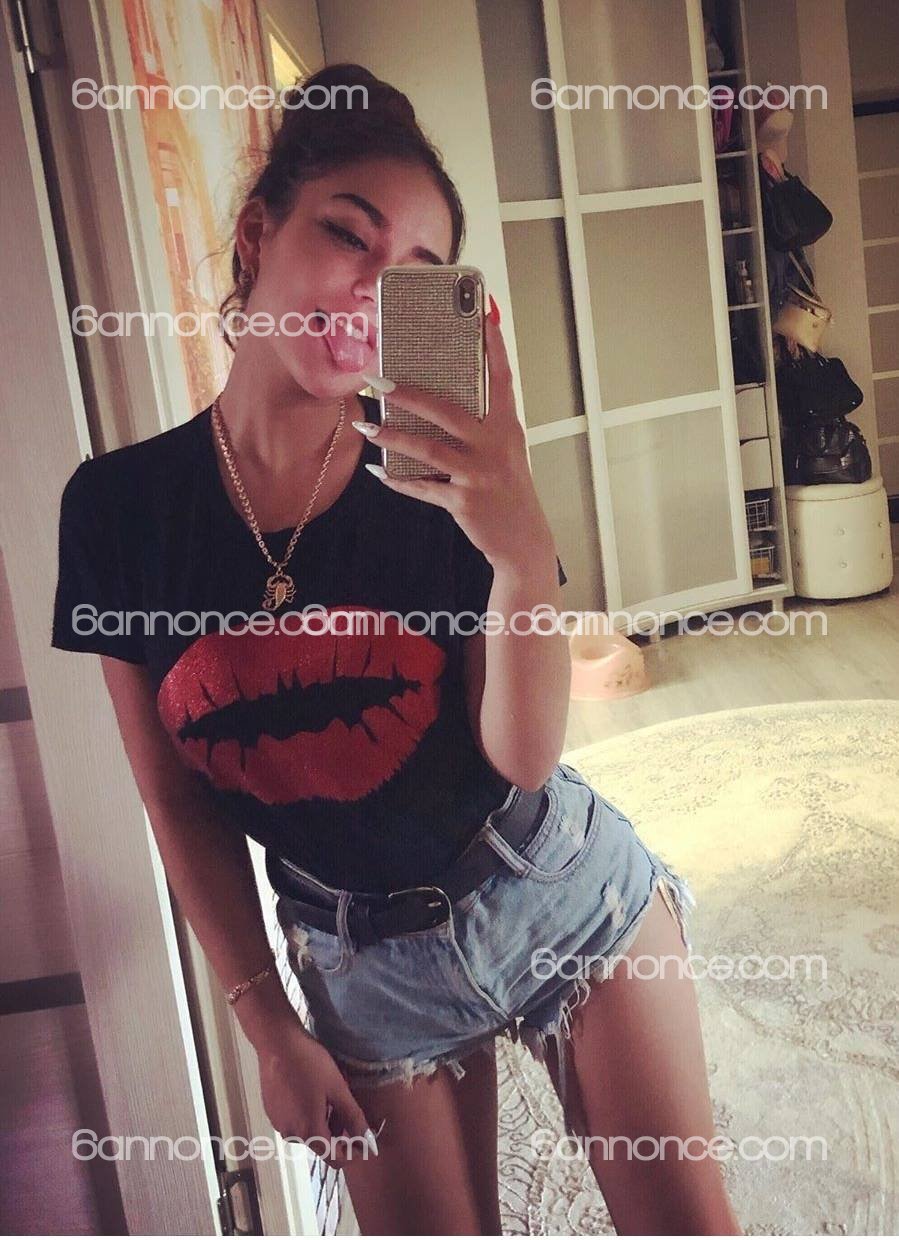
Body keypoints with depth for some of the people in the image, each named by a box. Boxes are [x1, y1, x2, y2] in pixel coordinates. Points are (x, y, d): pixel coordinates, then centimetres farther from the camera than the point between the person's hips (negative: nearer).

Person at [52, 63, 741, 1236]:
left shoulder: (439, 479, -13)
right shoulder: (120, 507, -10)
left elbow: (522, 759, -17)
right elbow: (177, 799, -3)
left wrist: (523, 552, -34)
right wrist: (269, 1027, 2)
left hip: (566, 899, 0)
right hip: (365, 963, 1)